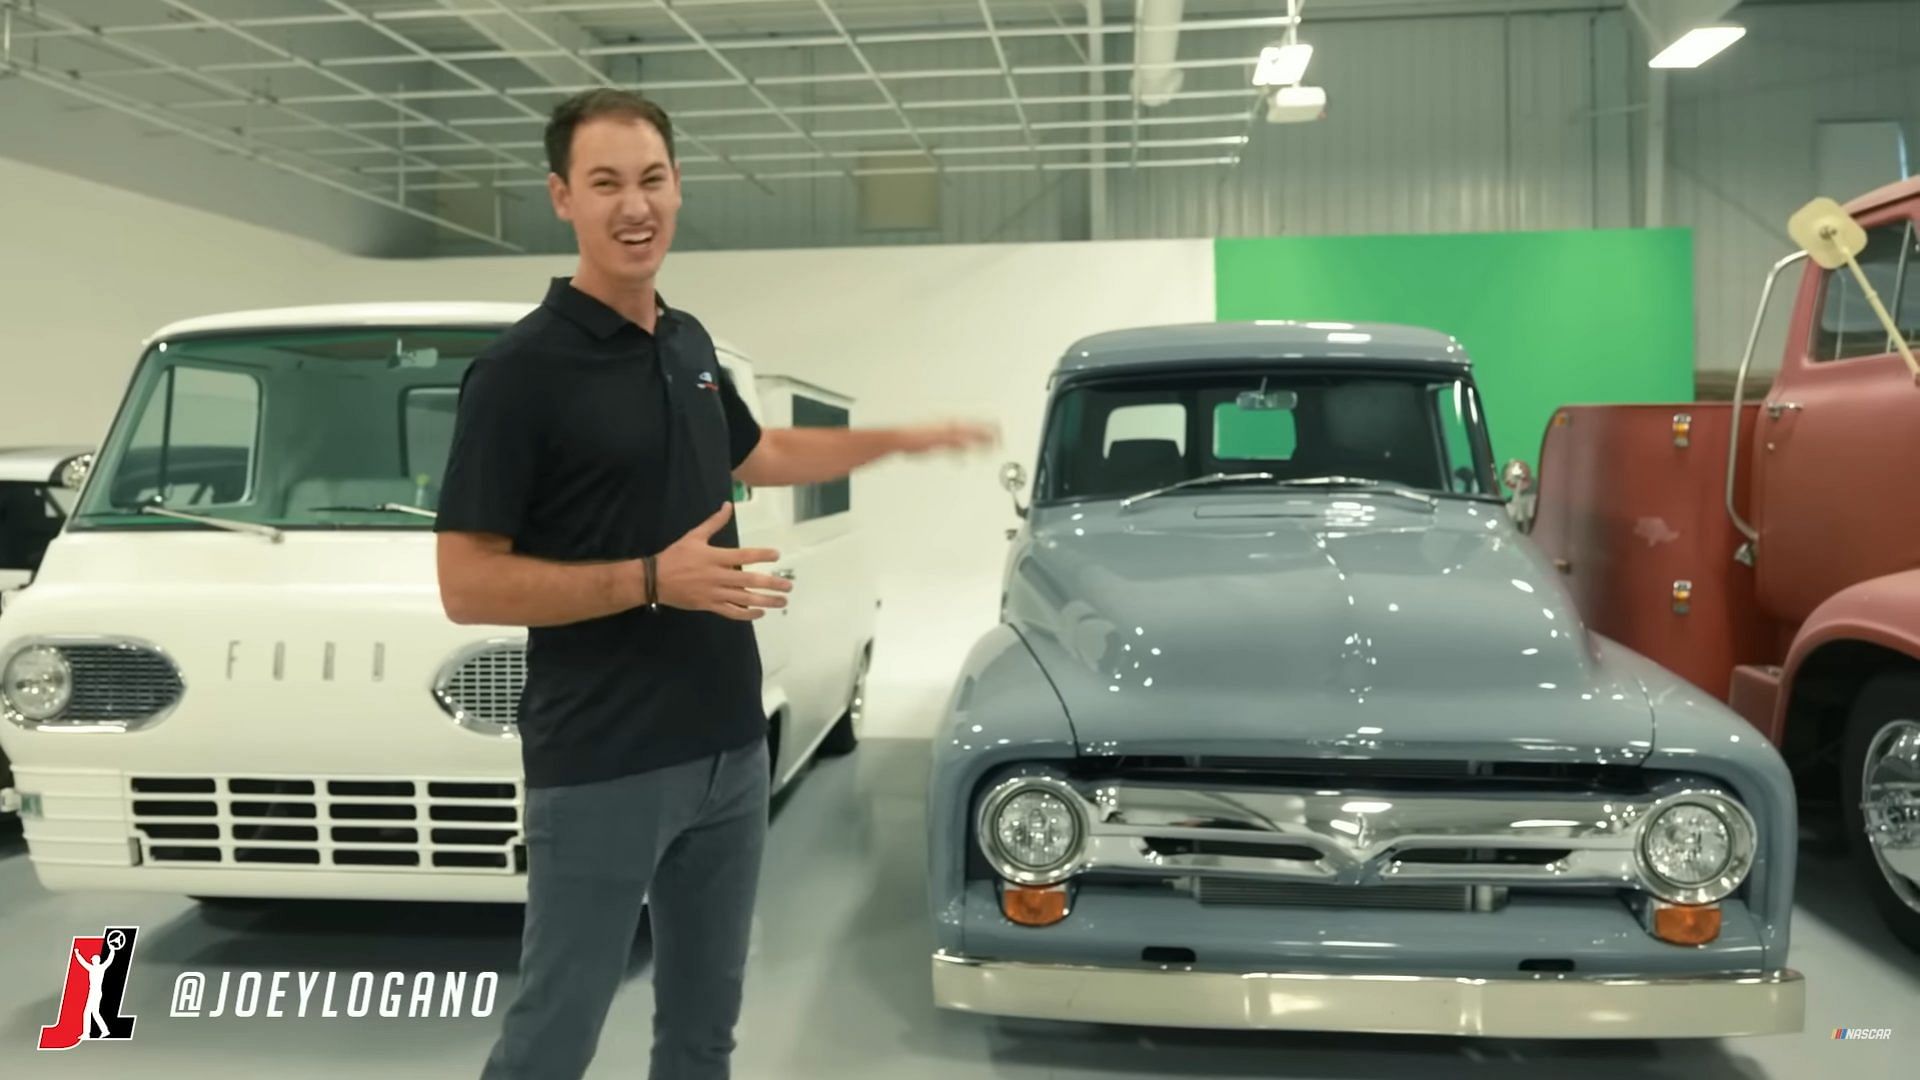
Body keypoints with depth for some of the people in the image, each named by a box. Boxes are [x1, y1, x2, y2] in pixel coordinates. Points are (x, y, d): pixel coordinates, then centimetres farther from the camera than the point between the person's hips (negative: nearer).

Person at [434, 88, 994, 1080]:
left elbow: (756, 455, 27)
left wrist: (900, 440, 28)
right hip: (600, 766, -7)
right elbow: (466, 587, -15)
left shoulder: (689, 343, 8)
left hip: (729, 747, 7)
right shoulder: (521, 369, -14)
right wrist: (652, 580, -23)